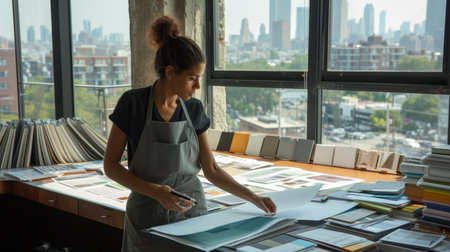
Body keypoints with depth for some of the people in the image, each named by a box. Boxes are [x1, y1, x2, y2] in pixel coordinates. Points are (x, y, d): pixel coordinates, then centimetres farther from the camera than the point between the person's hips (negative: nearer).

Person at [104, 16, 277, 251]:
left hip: (192, 211, 3)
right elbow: (110, 165, -9)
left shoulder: (194, 109, -2)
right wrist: (156, 192, -21)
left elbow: (210, 169, 2)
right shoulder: (133, 103, -12)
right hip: (148, 215, -3)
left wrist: (253, 198, -5)